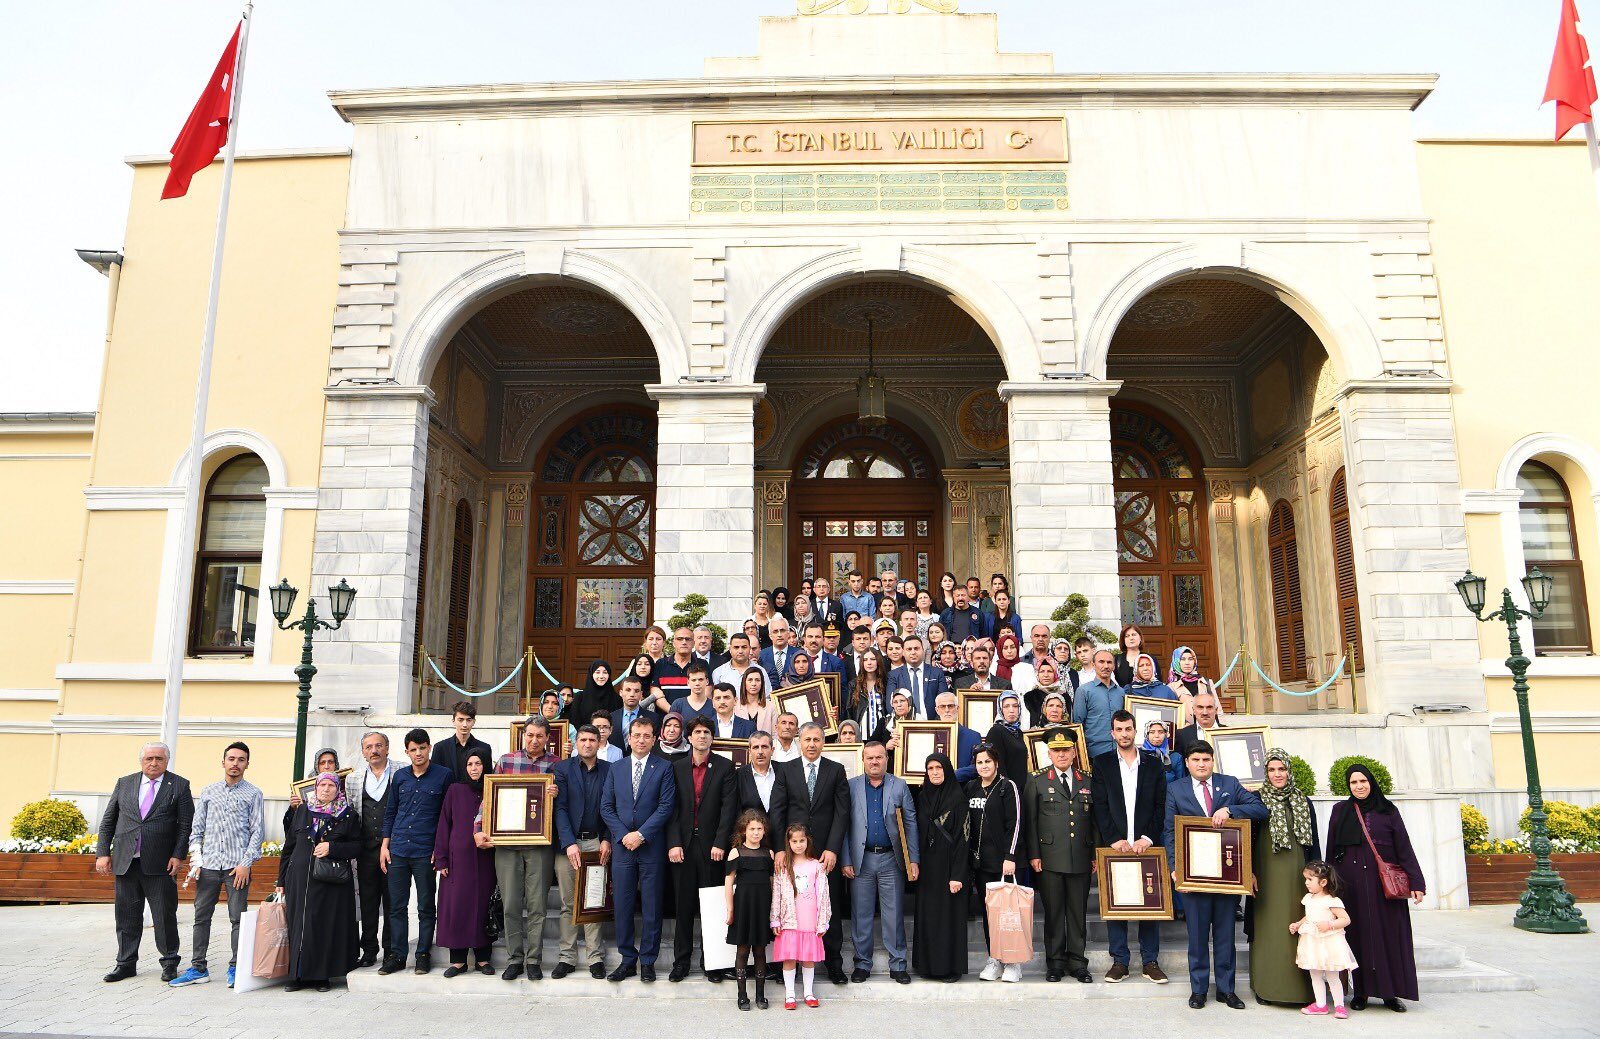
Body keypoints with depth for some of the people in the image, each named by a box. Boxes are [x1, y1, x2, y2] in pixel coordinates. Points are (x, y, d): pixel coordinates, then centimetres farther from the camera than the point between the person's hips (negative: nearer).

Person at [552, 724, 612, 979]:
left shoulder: (609, 770, 7)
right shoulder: (562, 769, 4)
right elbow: (560, 808, -3)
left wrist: (607, 840, -4)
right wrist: (569, 843, -12)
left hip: (597, 842, 0)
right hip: (567, 843, 0)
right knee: (568, 904, 4)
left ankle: (595, 957, 7)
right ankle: (567, 958, 11)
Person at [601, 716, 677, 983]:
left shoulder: (663, 767, 1)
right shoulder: (616, 769, 11)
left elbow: (666, 806, -6)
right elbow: (606, 807, 7)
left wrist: (641, 834, -13)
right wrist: (623, 835, -6)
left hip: (652, 847, -3)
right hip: (622, 846, 3)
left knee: (651, 907, 3)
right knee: (622, 905, 6)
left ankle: (647, 961, 13)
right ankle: (627, 959, 17)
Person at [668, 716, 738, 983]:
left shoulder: (725, 767, 2)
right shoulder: (677, 768, 7)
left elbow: (728, 808, -3)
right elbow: (672, 808, 3)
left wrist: (720, 843, -11)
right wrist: (673, 843, -6)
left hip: (712, 844, -1)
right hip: (683, 844, 1)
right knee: (684, 905, 6)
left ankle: (710, 962, 14)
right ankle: (681, 962, 15)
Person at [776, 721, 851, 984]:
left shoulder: (836, 770, 4)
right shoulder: (786, 770, 5)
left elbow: (842, 812, -1)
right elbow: (779, 812, 3)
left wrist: (832, 849, -9)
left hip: (826, 852, 0)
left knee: (830, 907, 5)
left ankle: (833, 962, 17)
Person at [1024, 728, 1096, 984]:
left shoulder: (1087, 782, 11)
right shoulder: (1037, 782, 3)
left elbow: (1094, 821, 12)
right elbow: (1030, 821, 1)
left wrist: (1095, 855, 7)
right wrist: (1034, 855, -5)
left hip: (1081, 860, 2)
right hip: (1049, 859, -2)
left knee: (1078, 912, 6)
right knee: (1053, 912, 3)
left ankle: (1077, 962, 17)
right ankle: (1055, 962, 14)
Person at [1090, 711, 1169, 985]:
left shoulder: (1154, 764, 8)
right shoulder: (1102, 764, 6)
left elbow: (1161, 806, 3)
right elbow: (1100, 807, 0)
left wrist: (1148, 838, -9)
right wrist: (1114, 839, -10)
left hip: (1146, 845, 0)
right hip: (1115, 846, 0)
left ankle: (1150, 961, 14)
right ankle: (1119, 962, 11)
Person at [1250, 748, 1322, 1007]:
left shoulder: (1303, 801, 9)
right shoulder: (1257, 799, 1)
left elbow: (1313, 842, 11)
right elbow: (1247, 837, 0)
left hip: (1297, 876, 2)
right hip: (1267, 876, -2)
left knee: (1298, 929, 2)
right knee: (1268, 928, 0)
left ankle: (1301, 987, 12)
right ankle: (1265, 987, 8)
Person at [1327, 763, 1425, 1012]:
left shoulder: (1388, 810, 5)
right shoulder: (1340, 811, 7)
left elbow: (1404, 847, 1)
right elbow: (1331, 850, 7)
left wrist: (1416, 882, -6)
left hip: (1385, 883, 0)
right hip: (1353, 884, 0)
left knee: (1389, 935, 1)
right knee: (1358, 936, 2)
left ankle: (1390, 993, 10)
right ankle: (1361, 992, 9)